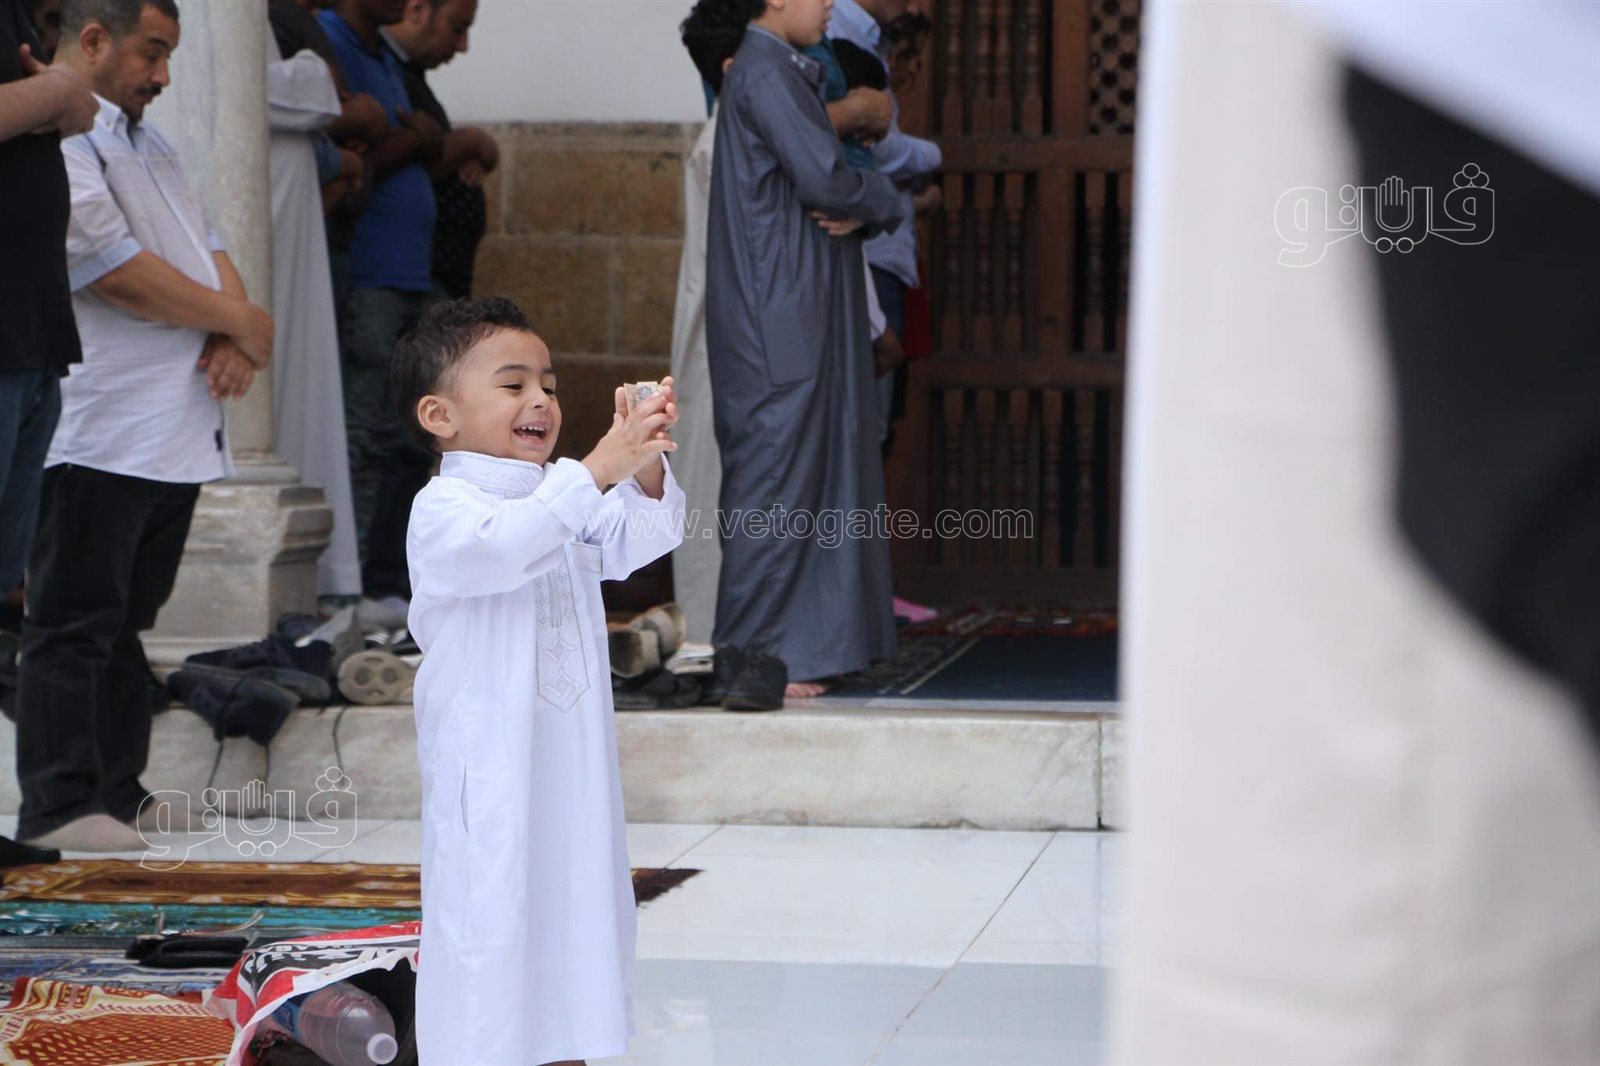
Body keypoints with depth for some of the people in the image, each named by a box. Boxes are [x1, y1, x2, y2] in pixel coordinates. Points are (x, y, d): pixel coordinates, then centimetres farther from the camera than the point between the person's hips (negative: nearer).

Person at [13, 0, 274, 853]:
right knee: (75, 623, -6)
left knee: (127, 620, 13)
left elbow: (206, 247, 18)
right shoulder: (52, 145, -12)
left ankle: (118, 793, 18)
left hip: (177, 427, 9)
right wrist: (243, 326, -7)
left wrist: (235, 341, -3)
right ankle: (59, 806, -5)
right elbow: (120, 273, -18)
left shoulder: (144, 143, 21)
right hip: (95, 435, -9)